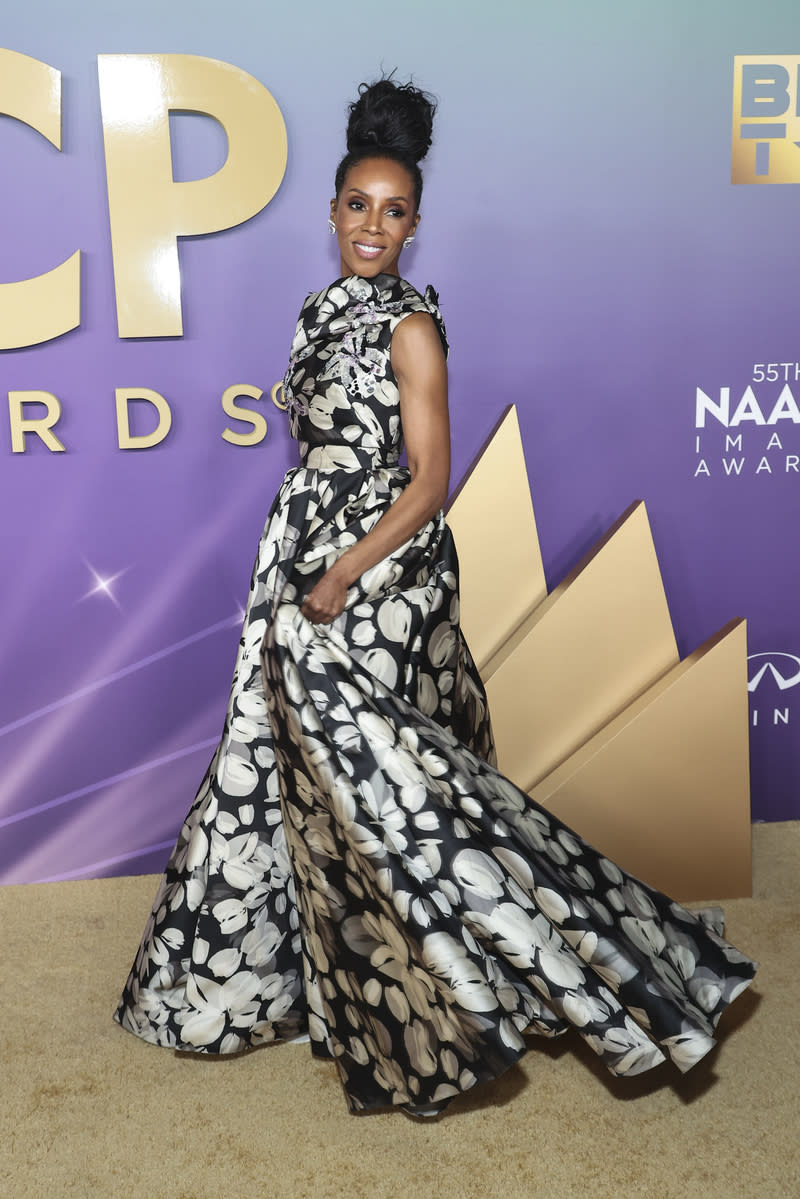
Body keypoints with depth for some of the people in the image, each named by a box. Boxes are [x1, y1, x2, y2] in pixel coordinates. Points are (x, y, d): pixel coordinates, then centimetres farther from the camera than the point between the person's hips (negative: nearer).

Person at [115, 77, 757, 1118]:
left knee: (379, 775, -4)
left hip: (382, 576, -8)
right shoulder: (323, 312, 12)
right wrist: (301, 572, 15)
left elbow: (429, 481, -15)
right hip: (310, 564, 8)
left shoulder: (409, 327, -12)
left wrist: (342, 576, -17)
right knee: (308, 765, 16)